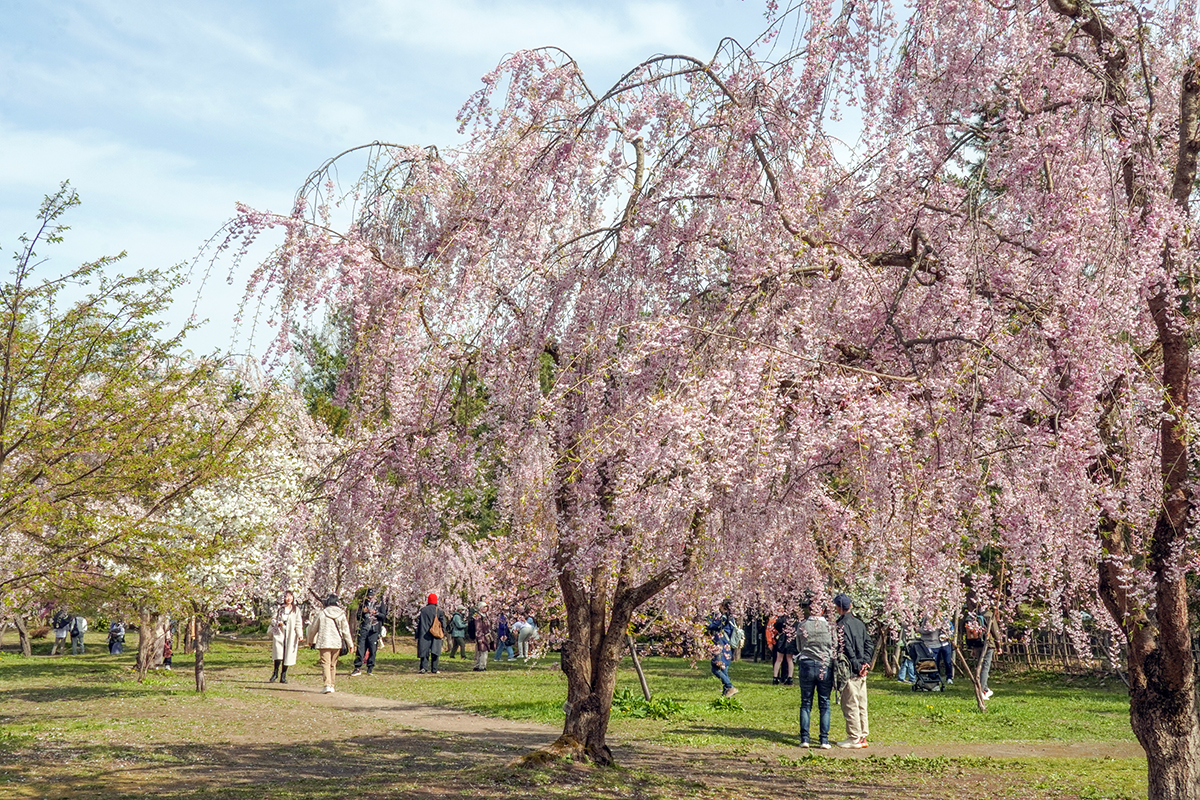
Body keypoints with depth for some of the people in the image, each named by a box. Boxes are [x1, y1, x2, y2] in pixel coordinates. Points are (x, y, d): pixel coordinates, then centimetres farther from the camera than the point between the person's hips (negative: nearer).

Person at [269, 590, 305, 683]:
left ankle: (283, 676, 11)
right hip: (279, 633, -1)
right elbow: (273, 619, 9)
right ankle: (275, 673, 0)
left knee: (287, 656, 1)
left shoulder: (296, 609, 7)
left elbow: (298, 623, 6)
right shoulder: (279, 608, 6)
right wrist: (278, 623, -12)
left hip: (291, 635, 1)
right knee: (278, 654, -15)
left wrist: (300, 635, -5)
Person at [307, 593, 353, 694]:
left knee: (325, 663, -6)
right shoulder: (341, 614, 3)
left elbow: (313, 628, 9)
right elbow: (346, 630, 6)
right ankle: (332, 685, 18)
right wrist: (349, 644, 12)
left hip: (324, 643, -3)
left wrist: (310, 640, 25)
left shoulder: (321, 614, -2)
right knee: (333, 664, 15)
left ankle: (327, 685, -21)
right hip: (337, 643, 3)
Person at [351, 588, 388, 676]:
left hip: (374, 630, -2)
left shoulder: (381, 604, 8)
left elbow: (384, 616, 1)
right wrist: (363, 611, -4)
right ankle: (358, 668, -2)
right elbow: (358, 616, 16)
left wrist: (376, 613, -15)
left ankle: (370, 668, 8)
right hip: (363, 628, 2)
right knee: (360, 648, -5)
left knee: (372, 649, -1)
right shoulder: (364, 603, 15)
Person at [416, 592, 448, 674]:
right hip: (435, 635, 0)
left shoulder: (423, 610, 3)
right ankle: (434, 669, 3)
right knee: (435, 651, 5)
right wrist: (443, 634, 8)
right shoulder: (439, 611, 1)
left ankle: (424, 666, -14)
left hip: (424, 634, 0)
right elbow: (443, 623, 0)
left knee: (424, 651, 2)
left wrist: (417, 636, 9)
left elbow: (418, 623, 5)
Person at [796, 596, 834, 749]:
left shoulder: (802, 627, -2)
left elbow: (799, 648, 7)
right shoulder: (829, 626, -2)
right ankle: (824, 739, 4)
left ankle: (804, 738, 5)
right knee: (824, 703, 8)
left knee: (806, 703, 9)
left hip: (807, 666, 0)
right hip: (826, 667, 0)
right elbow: (835, 647, 3)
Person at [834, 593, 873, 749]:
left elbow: (846, 649, -18)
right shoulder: (859, 623, 10)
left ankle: (854, 738, 2)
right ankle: (863, 736, 17)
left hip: (850, 672, -8)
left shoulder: (841, 626, -13)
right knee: (861, 705, 12)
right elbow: (869, 643, 10)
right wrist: (866, 662, 4)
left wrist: (856, 666, -11)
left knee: (850, 705, -1)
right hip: (862, 672, 8)